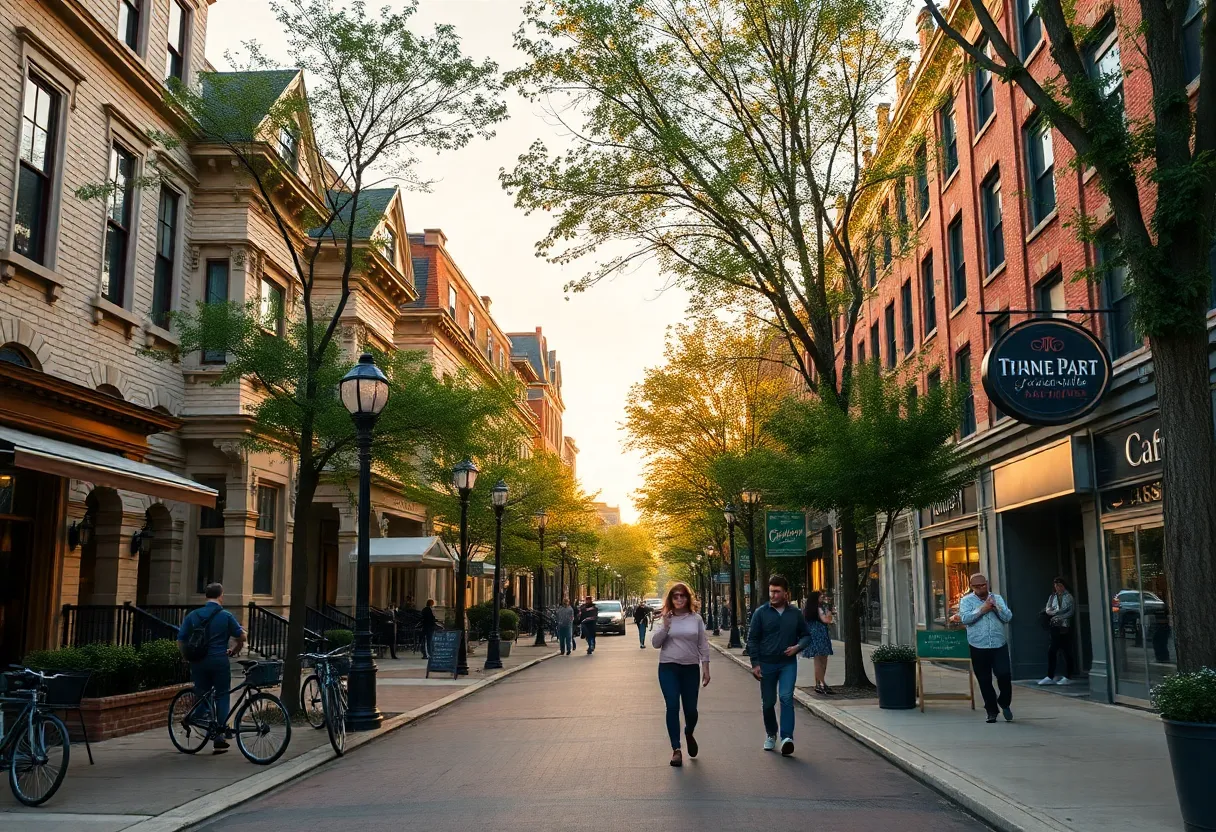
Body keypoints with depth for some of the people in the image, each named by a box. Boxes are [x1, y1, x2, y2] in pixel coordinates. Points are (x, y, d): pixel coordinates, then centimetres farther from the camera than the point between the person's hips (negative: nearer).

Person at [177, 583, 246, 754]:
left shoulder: (192, 615, 5)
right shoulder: (226, 616, -3)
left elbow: (180, 641, 2)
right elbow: (241, 637, 0)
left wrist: (188, 657, 14)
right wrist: (233, 651, 17)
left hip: (198, 662, 2)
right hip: (219, 661, -2)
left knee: (201, 696, 12)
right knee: (221, 697, 5)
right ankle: (219, 738, 2)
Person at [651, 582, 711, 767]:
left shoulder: (696, 619, 3)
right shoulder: (664, 619, 2)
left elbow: (703, 645, 5)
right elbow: (655, 643, -4)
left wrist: (706, 668, 0)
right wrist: (665, 625, -18)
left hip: (690, 668, 1)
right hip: (668, 668, -1)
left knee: (690, 709, 4)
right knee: (672, 707, -6)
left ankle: (689, 734, 37)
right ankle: (676, 749, 3)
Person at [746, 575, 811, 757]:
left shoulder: (795, 613, 2)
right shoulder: (761, 612, -3)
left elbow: (806, 635, 12)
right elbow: (752, 639, -1)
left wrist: (798, 647, -9)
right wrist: (755, 663, -7)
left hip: (788, 663, 0)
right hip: (766, 664, 0)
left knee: (786, 697, -18)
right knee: (768, 702, 10)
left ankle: (787, 737, -21)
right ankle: (771, 734, 31)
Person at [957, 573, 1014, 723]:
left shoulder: (997, 598, 12)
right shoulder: (967, 600, 3)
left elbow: (1008, 617, 2)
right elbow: (964, 618, -13)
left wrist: (997, 607, -12)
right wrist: (981, 610, -15)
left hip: (999, 645, 1)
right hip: (979, 648, -1)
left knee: (1004, 675, -8)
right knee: (984, 681, 4)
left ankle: (1004, 703, 17)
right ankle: (991, 711, 17)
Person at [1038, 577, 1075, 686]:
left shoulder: (1068, 596, 2)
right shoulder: (1052, 597, 13)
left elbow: (1072, 611, -8)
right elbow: (1047, 610, 3)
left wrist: (1059, 617, -16)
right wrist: (1058, 611, -15)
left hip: (1066, 627, -4)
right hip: (1055, 627, 4)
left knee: (1067, 652, 1)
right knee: (1051, 651, -1)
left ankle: (1067, 677, 6)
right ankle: (1050, 677, 4)